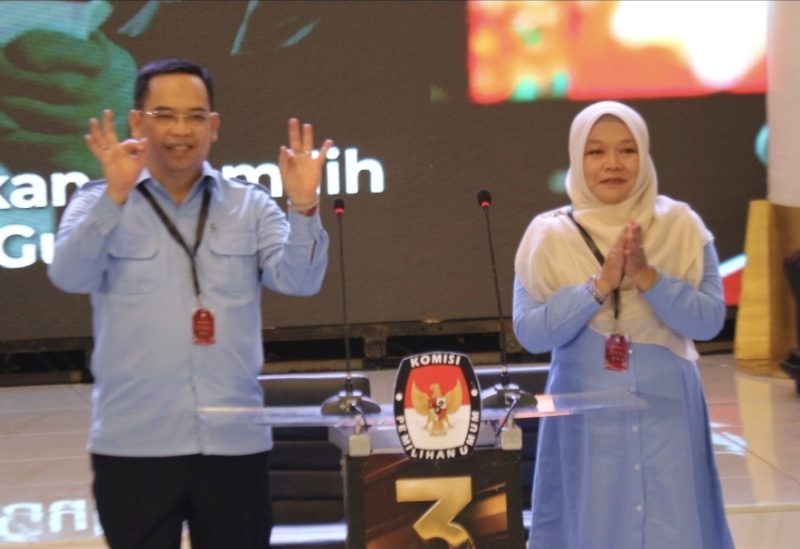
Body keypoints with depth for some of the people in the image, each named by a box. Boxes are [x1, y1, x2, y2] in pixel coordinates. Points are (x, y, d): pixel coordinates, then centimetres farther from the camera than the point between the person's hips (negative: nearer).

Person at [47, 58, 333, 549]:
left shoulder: (251, 206, 8)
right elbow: (69, 276, -13)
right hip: (133, 444, -2)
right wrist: (116, 196, -27)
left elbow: (299, 280, -4)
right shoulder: (101, 204, 4)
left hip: (236, 441, 2)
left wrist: (303, 208, -21)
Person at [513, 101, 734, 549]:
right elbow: (530, 332, -9)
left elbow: (710, 320, -6)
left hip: (667, 413, 1)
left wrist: (647, 277, -19)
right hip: (586, 416, 0)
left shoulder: (681, 226, 0)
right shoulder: (550, 235, -2)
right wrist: (600, 285, -18)